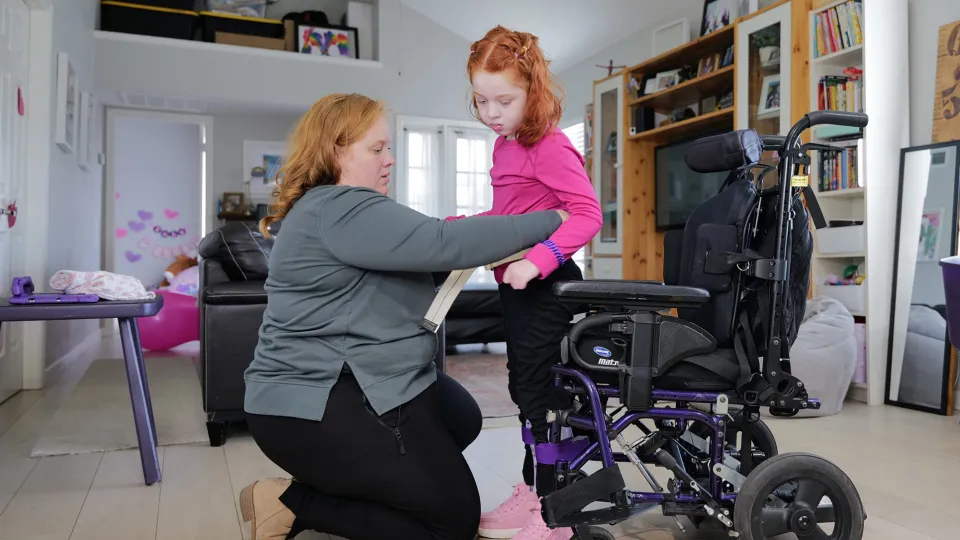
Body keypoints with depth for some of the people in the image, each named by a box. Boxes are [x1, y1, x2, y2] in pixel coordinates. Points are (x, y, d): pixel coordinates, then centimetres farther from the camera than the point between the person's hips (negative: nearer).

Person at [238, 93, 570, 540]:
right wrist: (551, 221, -19)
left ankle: (341, 485, 13)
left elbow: (421, 249, 14)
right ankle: (294, 503, -2)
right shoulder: (337, 210, -19)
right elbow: (443, 243, -27)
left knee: (462, 418, 23)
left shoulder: (338, 207, 16)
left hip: (345, 382, 11)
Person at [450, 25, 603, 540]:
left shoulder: (549, 146, -16)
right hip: (516, 284, 10)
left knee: (540, 391, -2)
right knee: (524, 387, 17)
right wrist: (462, 226, 9)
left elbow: (587, 213, -24)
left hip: (544, 284, -10)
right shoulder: (504, 146, 12)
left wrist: (538, 260, -34)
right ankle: (531, 492, 33)